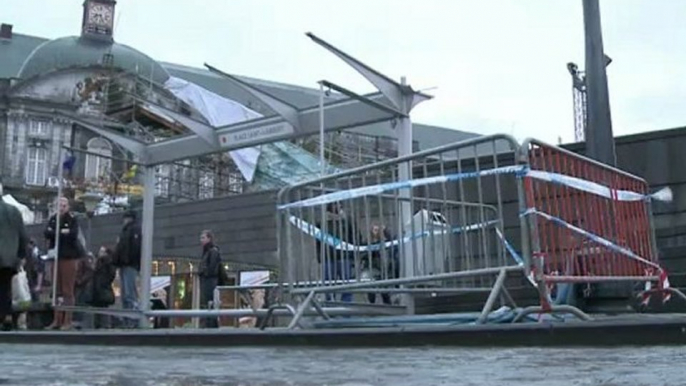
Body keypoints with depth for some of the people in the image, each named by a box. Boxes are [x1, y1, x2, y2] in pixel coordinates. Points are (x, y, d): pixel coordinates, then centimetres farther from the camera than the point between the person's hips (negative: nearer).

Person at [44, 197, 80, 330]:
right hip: (55, 257, 5)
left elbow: (73, 235, -16)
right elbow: (47, 234, -3)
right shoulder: (52, 219, 12)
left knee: (68, 291, -5)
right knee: (57, 290, 7)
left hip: (69, 257, -5)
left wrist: (55, 233, -11)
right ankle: (57, 320, 11)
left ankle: (68, 321, -3)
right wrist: (62, 232, -16)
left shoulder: (72, 220, -1)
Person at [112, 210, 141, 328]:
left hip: (130, 265, -10)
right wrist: (116, 261, 17)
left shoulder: (135, 230, -2)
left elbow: (135, 247, -16)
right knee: (124, 295, 9)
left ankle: (133, 321, -18)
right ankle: (126, 321, 11)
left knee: (130, 294, -15)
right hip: (123, 265, 10)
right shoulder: (125, 230, 26)